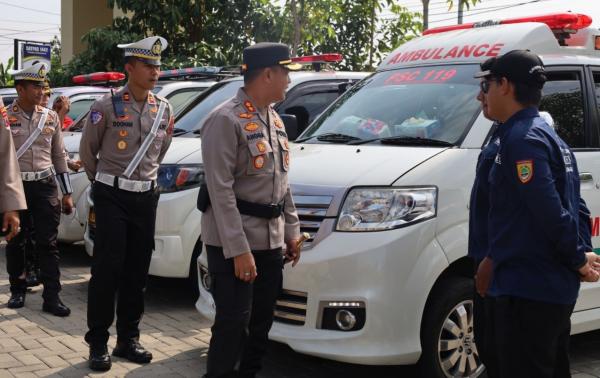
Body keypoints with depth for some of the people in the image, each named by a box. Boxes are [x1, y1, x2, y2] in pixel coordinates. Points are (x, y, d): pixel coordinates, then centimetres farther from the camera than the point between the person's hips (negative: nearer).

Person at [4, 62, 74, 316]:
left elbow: (59, 156, 12)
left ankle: (52, 297, 2)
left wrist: (67, 193, 10)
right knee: (15, 243, 9)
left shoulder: (50, 117, 8)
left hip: (45, 186, 2)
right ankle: (18, 291, 25)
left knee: (48, 243, 0)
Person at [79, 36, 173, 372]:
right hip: (112, 196, -4)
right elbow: (87, 151, 3)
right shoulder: (107, 106, -9)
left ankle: (128, 339, 19)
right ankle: (98, 344, 4)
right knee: (108, 269, -5)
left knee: (138, 270, 8)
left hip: (146, 196, 5)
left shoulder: (164, 108, 5)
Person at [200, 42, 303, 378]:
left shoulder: (274, 119, 13)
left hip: (271, 240, 8)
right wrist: (238, 249, -22)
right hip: (233, 242, -8)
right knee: (233, 322, -4)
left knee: (262, 322, 14)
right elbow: (221, 190, -18)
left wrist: (292, 230, 14)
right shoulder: (226, 120, -14)